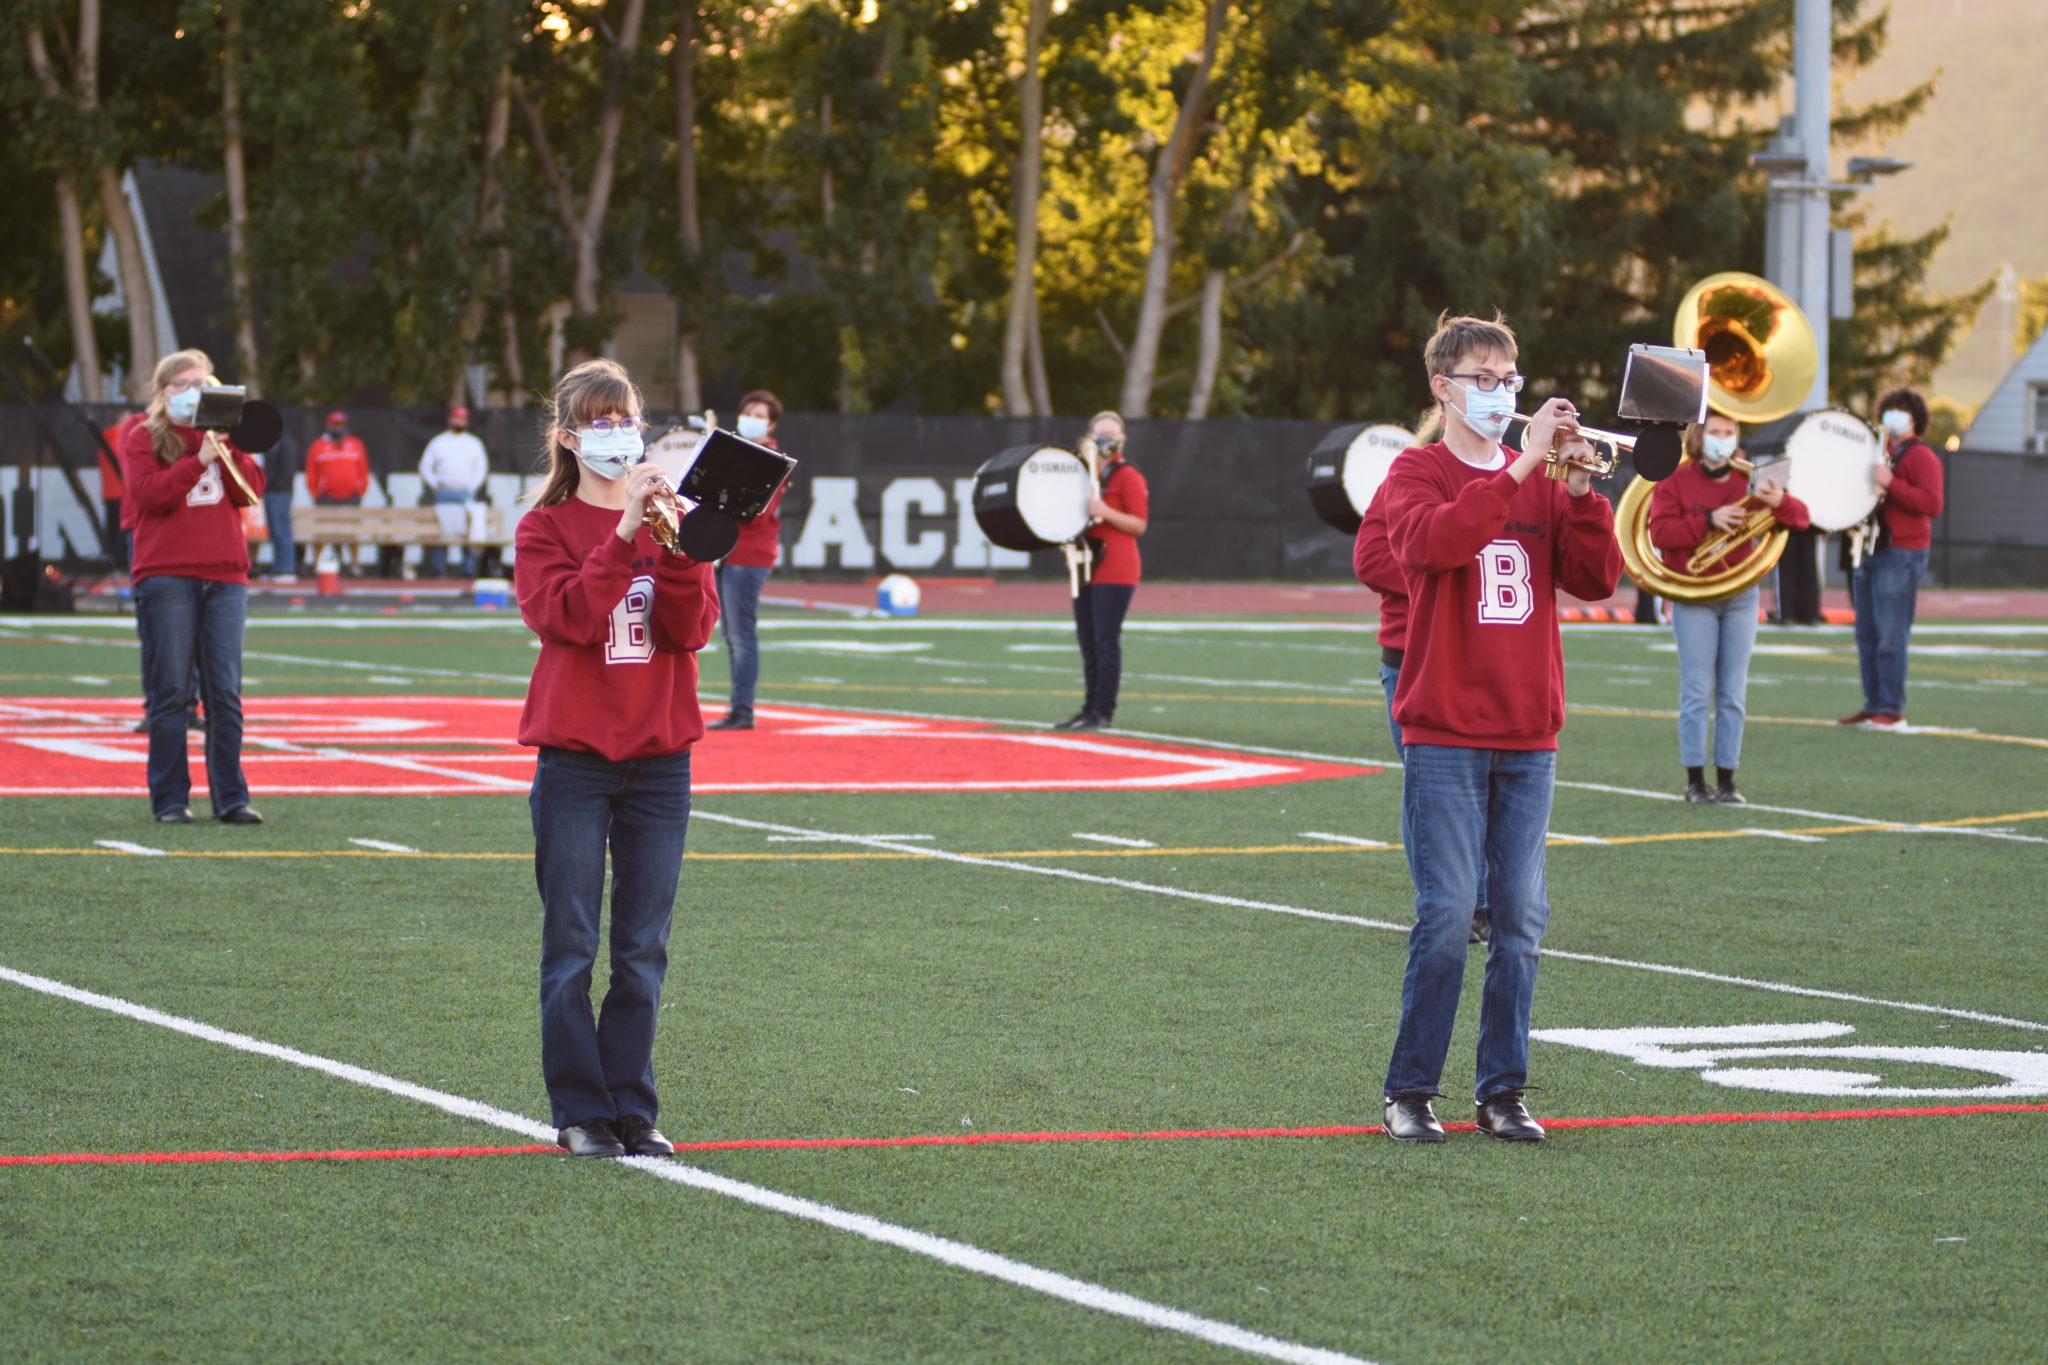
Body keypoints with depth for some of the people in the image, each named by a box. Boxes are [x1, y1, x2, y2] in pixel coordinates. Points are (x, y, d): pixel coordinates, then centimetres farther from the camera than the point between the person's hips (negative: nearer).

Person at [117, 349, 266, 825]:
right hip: (166, 576, -3)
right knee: (169, 693, -4)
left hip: (225, 576, 3)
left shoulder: (223, 433, 17)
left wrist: (231, 451, -9)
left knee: (225, 693, 0)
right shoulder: (143, 437, 6)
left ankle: (230, 798, 2)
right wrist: (197, 460, -16)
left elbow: (250, 492, 6)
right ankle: (170, 799, 0)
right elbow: (146, 495, -9)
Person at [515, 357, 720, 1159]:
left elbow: (692, 630, -3)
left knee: (644, 950, 4)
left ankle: (635, 1110, 10)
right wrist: (624, 533, -22)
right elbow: (567, 617, -16)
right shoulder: (547, 527, 1)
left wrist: (677, 545, -18)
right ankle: (580, 1113, 5)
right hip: (575, 756, -3)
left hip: (659, 756, 3)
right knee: (572, 946, -1)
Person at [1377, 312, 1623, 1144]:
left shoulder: (1540, 482, 13)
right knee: (1447, 916, -9)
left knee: (1521, 920, 2)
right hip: (1444, 736, -4)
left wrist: (1581, 492, -10)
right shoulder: (1418, 474, 1)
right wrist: (1522, 467, -23)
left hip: (1528, 739, 4)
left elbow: (1596, 580, 3)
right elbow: (1431, 542, -21)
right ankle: (1410, 1092, 0)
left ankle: (1502, 1091, 10)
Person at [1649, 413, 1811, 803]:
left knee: (1733, 694, 3)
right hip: (1693, 600, -3)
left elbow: (1801, 519, 5)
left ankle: (1727, 779, 6)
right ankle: (1695, 779, -2)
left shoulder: (1747, 482, 10)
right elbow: (1660, 531, -12)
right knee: (1697, 691, -6)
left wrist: (1779, 502, -17)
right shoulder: (1676, 481, 2)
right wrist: (1708, 520, -22)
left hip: (1741, 598, 3)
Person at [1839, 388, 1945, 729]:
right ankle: (1872, 705, 12)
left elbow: (1932, 504, -18)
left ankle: (1892, 710, -8)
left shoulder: (1920, 456, -5)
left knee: (1890, 637, -10)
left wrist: (1890, 483, -24)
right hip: (1868, 552, 9)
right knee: (1867, 636, 8)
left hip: (1900, 554, -9)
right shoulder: (1878, 451, 22)